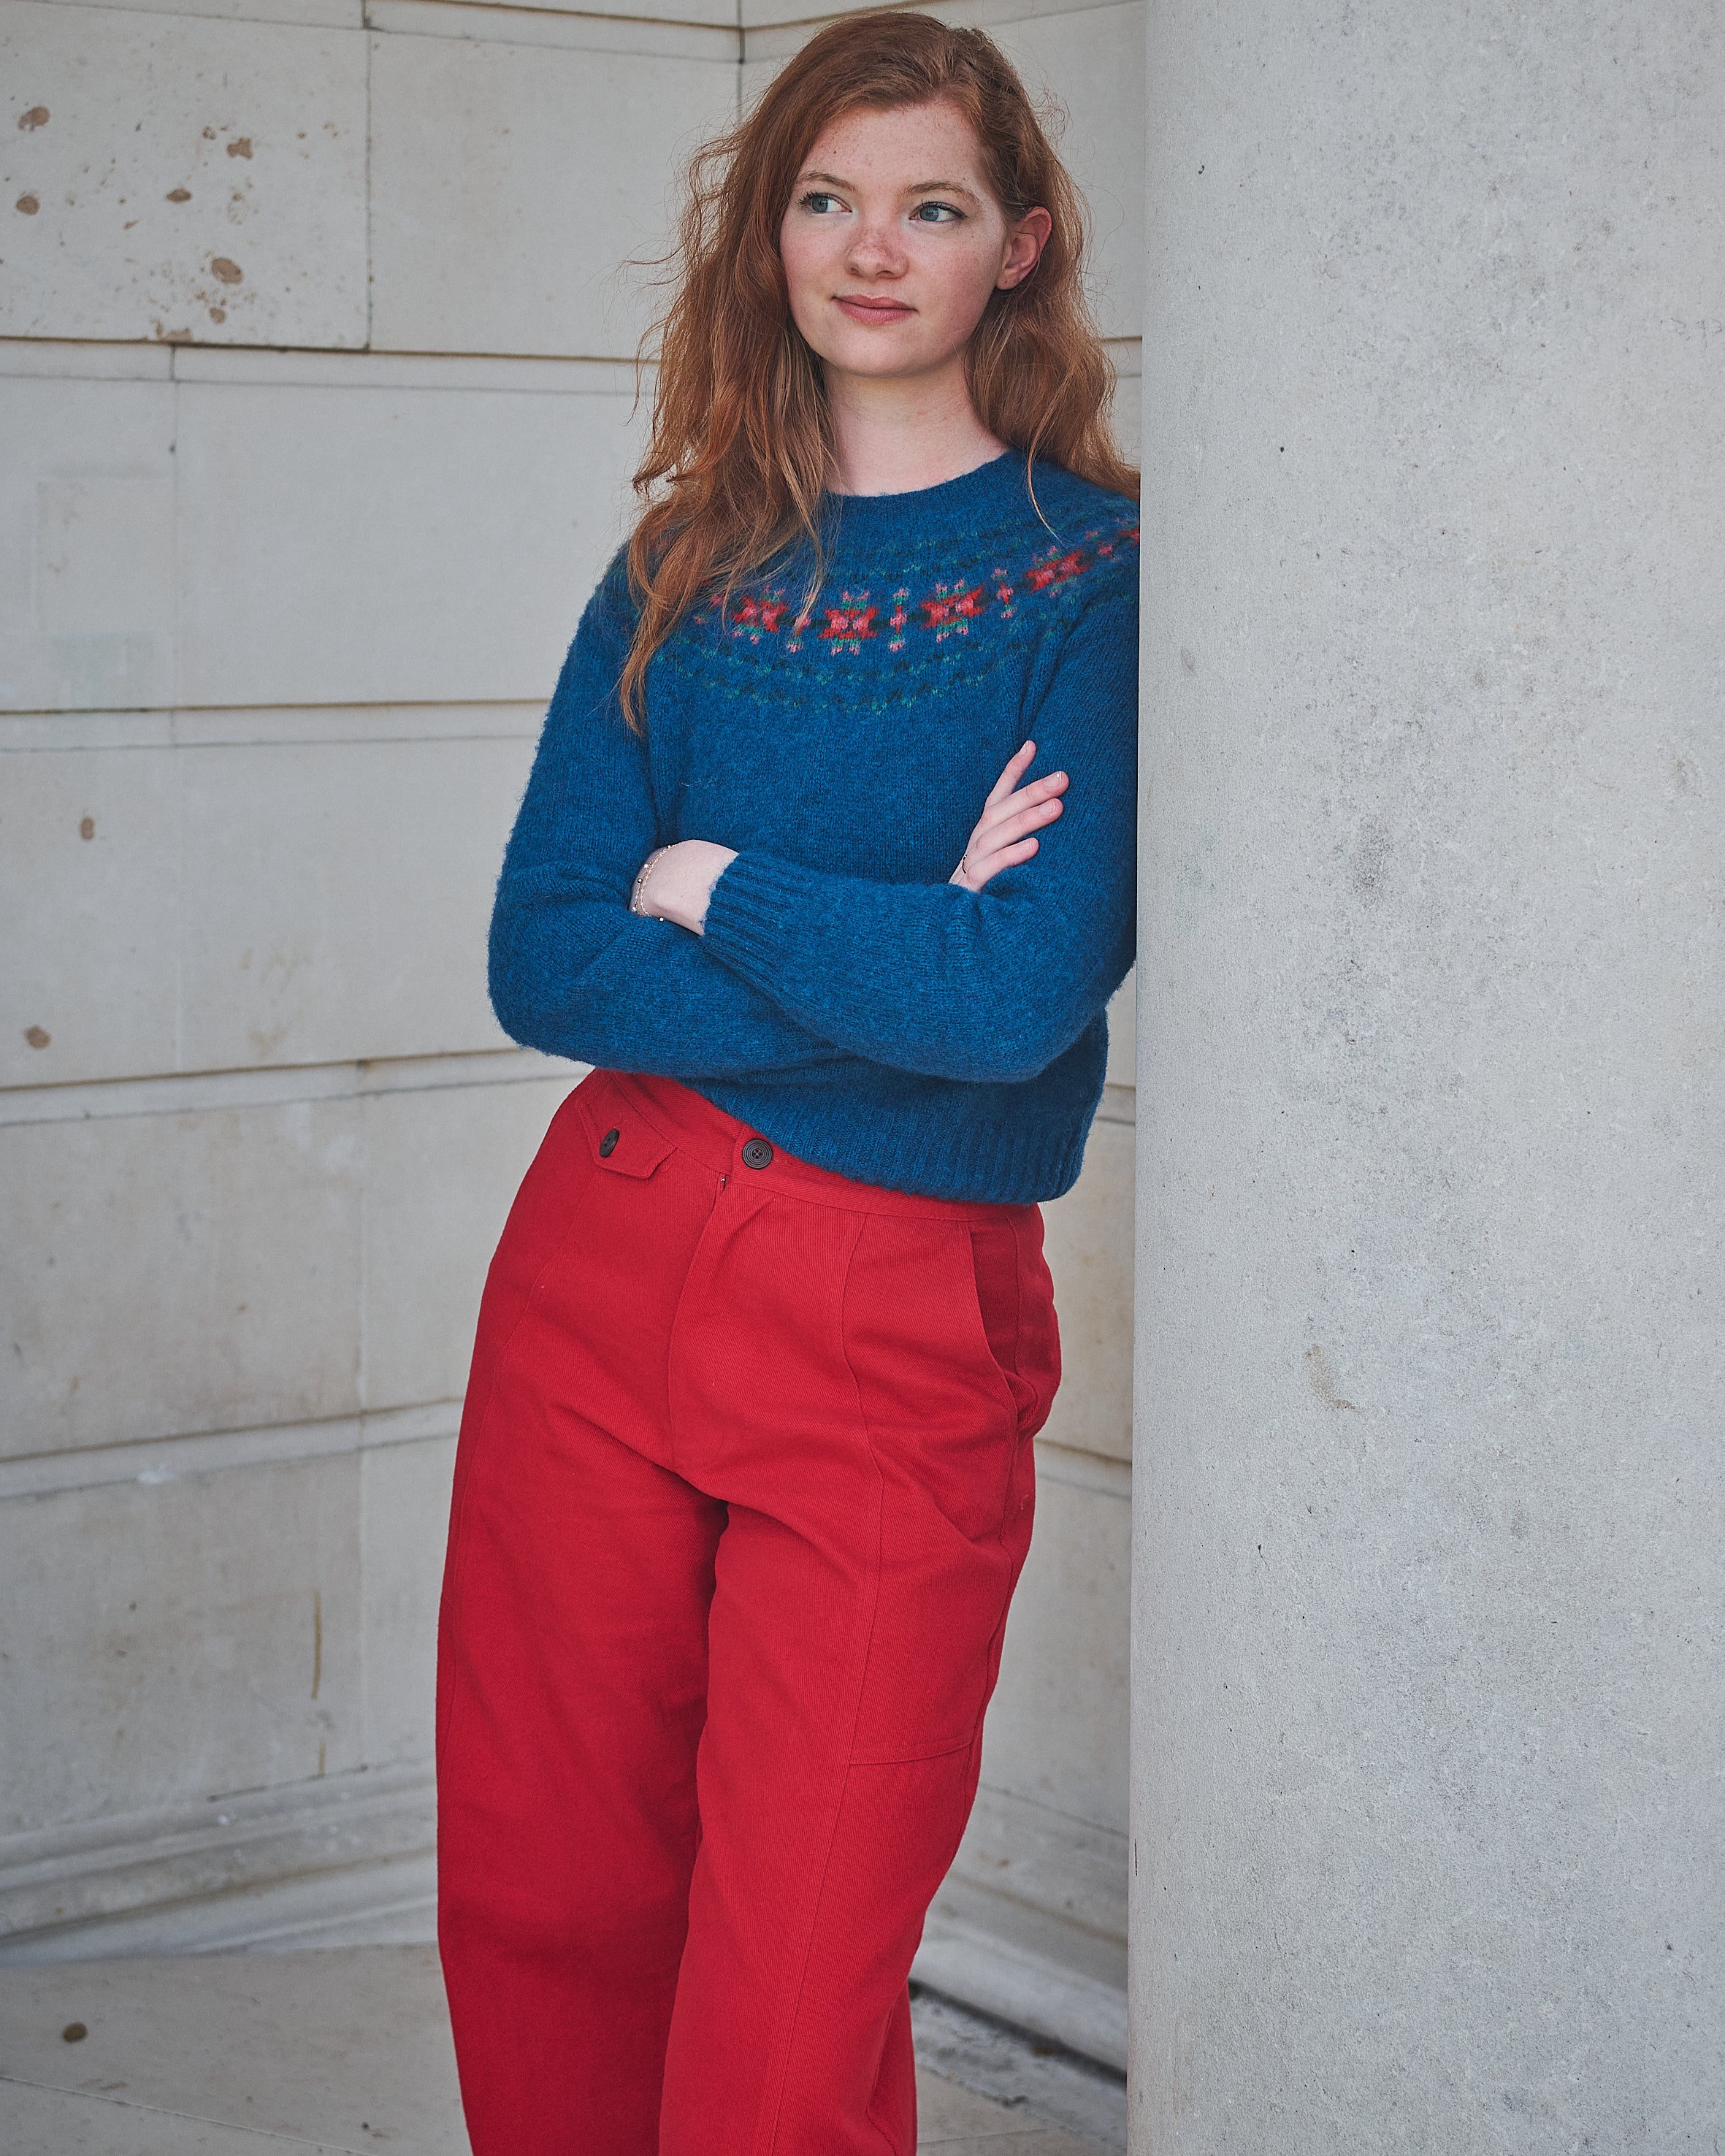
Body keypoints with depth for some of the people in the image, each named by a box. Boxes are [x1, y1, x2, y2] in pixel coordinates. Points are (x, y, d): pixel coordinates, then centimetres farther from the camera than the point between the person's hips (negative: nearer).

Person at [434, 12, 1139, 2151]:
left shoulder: (1098, 570, -4)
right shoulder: (691, 566, 9)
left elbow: (1028, 990, -17)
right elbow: (541, 958, -2)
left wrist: (708, 888, -5)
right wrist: (895, 955, -12)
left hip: (905, 1321, -4)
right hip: (604, 1263, 4)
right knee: (538, 1918, 13)